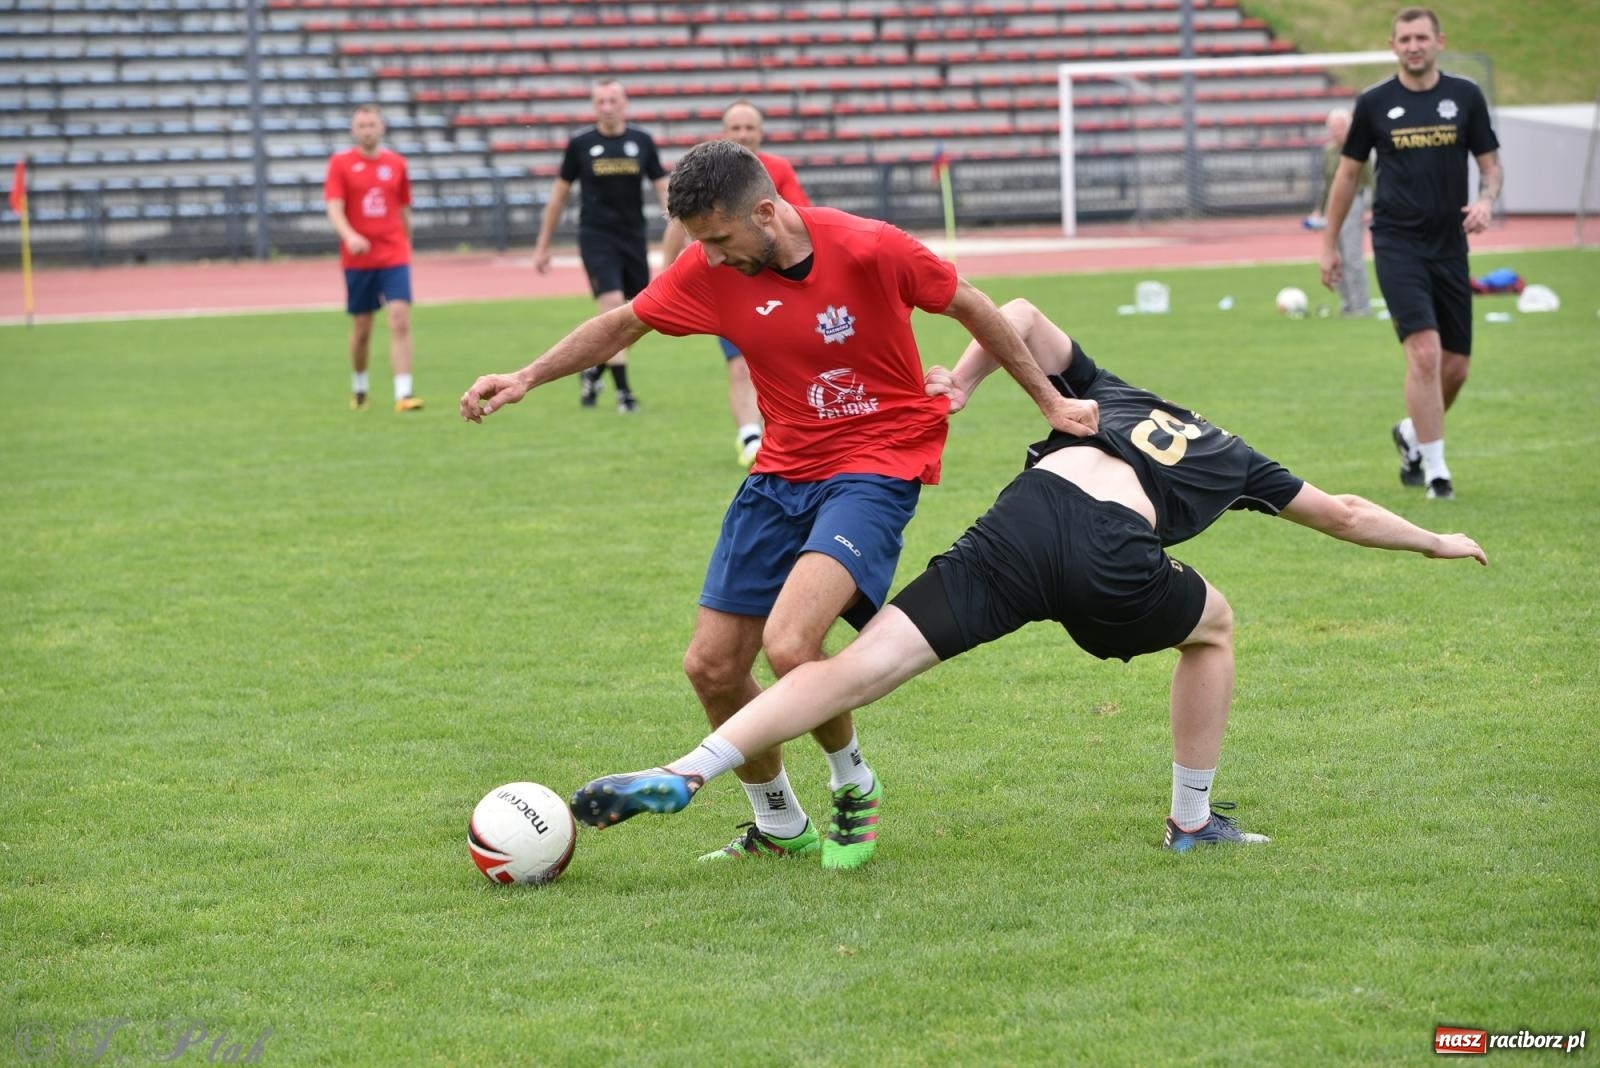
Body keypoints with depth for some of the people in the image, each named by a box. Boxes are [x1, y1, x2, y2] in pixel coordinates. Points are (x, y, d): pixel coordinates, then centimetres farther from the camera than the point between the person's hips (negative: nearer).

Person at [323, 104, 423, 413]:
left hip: (394, 256, 1)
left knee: (400, 319, -14)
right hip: (357, 258, -1)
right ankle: (358, 390, 29)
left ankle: (403, 394, -17)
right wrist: (349, 236, -28)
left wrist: (406, 247, 19)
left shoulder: (396, 163, 7)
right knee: (361, 328, 8)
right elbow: (334, 208, -10)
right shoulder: (340, 163, 0)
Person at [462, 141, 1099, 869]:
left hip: (877, 465, -6)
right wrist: (526, 379, 1)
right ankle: (779, 828, 26)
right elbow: (623, 324, 9)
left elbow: (971, 308, -4)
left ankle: (854, 788, 3)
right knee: (710, 667, 3)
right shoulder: (709, 270, -6)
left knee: (788, 645, -26)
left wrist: (1049, 401, 3)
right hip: (782, 472, 6)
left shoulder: (871, 250, -19)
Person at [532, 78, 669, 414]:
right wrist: (543, 245, 9)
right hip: (596, 237, -3)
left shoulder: (642, 142, 4)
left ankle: (594, 370, 30)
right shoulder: (580, 144, 0)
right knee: (613, 307, -15)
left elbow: (663, 188, 5)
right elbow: (560, 193, 8)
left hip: (634, 235, 3)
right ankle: (622, 391, -11)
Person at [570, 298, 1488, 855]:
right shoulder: (1232, 460, 35)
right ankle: (1193, 820, 33)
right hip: (1115, 562, -1)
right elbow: (1344, 515, 46)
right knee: (1214, 627, 32)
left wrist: (962, 385, 22)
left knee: (862, 663, -6)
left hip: (1025, 522, 1)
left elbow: (1021, 316, 22)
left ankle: (686, 773, -20)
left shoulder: (1109, 394, 38)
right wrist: (1435, 542, 60)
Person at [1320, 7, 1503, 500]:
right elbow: (1348, 173, 10)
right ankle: (1435, 469, -10)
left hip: (1450, 246, 3)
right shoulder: (1374, 103, 1)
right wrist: (1329, 245, 11)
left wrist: (1486, 200, -15)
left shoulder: (1465, 97, 3)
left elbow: (1491, 164, 8)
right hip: (1397, 243, -3)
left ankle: (1413, 433, 35)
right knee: (1425, 352, -18)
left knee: (1455, 367, 6)